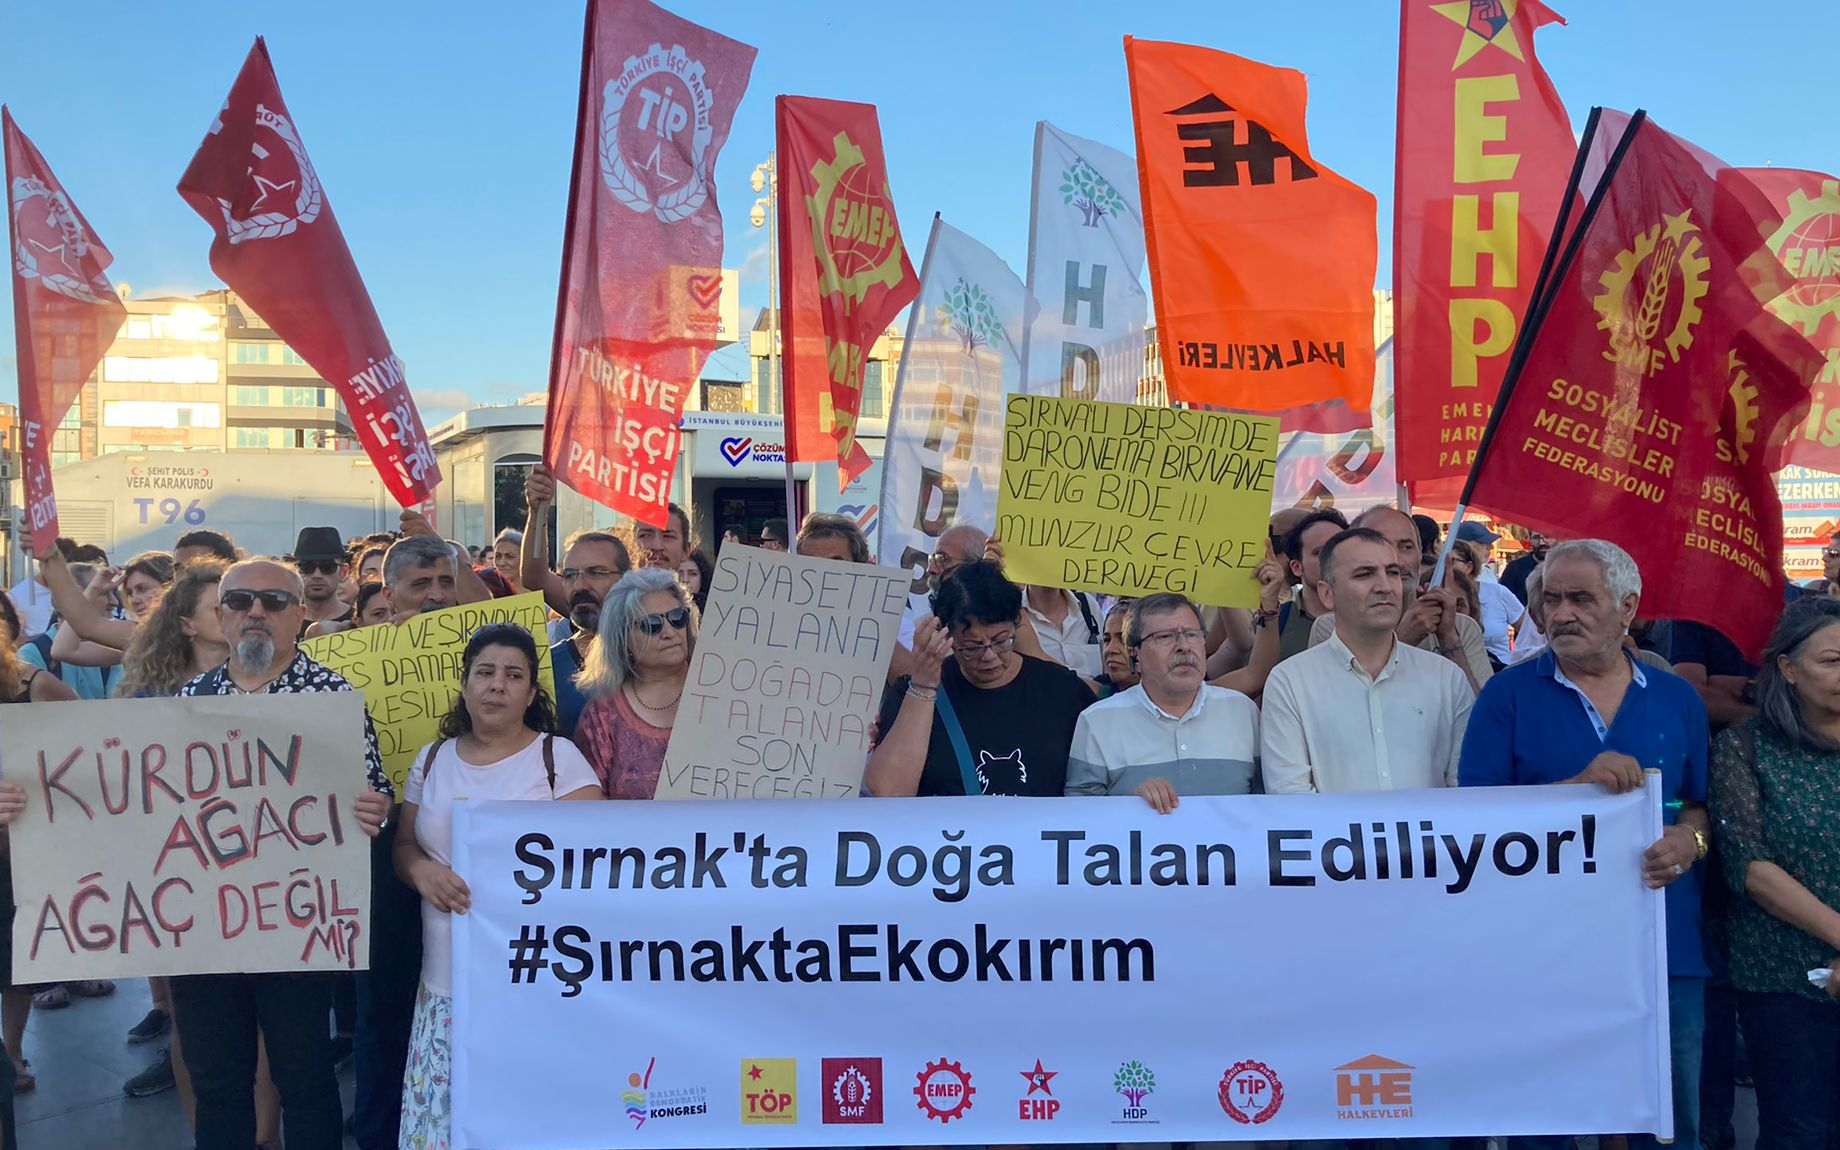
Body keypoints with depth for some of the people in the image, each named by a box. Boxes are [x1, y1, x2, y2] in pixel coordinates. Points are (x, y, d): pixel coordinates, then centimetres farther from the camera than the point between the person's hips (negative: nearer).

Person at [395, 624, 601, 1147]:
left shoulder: (559, 756, 0)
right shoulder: (431, 760, 12)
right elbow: (403, 846, 15)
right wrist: (421, 870, -7)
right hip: (449, 977, 4)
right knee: (444, 1105, 1)